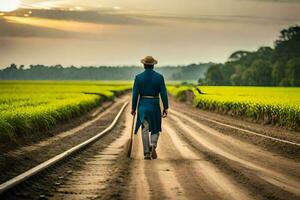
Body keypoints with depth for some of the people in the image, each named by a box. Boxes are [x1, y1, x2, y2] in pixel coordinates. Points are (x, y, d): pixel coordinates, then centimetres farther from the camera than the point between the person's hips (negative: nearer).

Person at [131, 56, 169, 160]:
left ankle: (147, 153, 5)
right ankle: (153, 145, -14)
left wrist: (133, 108, 4)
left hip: (143, 105, 0)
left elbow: (135, 94, -5)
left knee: (145, 129, 10)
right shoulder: (159, 77, -5)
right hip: (155, 106, 0)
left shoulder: (138, 77, -5)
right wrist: (166, 108, 0)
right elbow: (163, 94, -7)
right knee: (155, 129, 14)